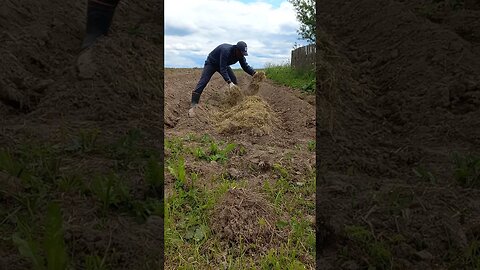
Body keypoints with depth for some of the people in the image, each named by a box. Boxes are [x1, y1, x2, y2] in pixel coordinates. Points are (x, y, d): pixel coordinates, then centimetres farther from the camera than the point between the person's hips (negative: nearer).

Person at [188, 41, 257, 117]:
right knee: (203, 82, -19)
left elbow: (245, 66, -11)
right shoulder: (226, 51, -40)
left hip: (223, 64, 7)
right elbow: (223, 69, -43)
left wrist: (254, 73, -29)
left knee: (234, 80, -5)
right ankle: (193, 106, -25)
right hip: (211, 63, -7)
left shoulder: (240, 54, -18)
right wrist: (229, 82, -53)